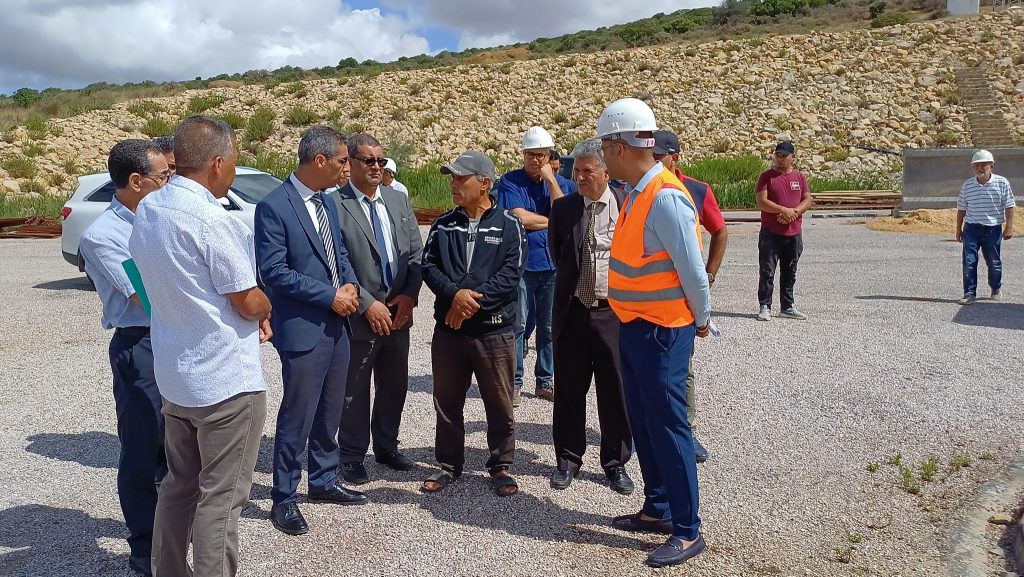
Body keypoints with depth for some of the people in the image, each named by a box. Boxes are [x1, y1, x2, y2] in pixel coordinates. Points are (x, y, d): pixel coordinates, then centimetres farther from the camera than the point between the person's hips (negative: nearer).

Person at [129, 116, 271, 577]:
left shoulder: (146, 210, 4)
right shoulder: (212, 220, -22)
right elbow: (250, 304, -16)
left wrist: (251, 315, 7)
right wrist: (266, 309, 7)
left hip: (174, 374, 8)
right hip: (226, 379, -8)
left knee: (179, 483, 20)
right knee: (222, 495, 4)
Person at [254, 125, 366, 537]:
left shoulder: (326, 201, 10)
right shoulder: (273, 206, -15)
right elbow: (274, 272, -18)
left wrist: (350, 285, -3)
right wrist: (331, 296, -17)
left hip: (337, 325, 8)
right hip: (302, 329, -8)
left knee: (330, 413, 18)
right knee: (297, 418, 2)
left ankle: (323, 482, 34)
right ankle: (284, 499, 18)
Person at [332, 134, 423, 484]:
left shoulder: (398, 200, 7)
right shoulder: (335, 204, -11)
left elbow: (416, 252, 8)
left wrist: (409, 294, -5)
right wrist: (367, 304, -16)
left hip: (398, 312, 6)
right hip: (359, 316, -5)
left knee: (395, 386, 17)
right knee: (355, 391, 9)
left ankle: (386, 447, 35)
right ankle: (353, 457, 26)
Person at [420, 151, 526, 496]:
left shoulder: (509, 226, -1)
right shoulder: (442, 225, 9)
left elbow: (511, 274, -10)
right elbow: (428, 266, 0)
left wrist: (473, 300, -17)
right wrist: (454, 293, -17)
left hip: (494, 330, -3)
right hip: (448, 328, 3)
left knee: (499, 404, 6)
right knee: (447, 403, 12)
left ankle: (501, 466, 23)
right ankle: (449, 465, 28)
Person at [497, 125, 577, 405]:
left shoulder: (560, 183, 9)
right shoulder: (510, 181, 0)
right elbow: (520, 218, -13)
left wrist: (550, 180, -8)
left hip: (553, 265, 3)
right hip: (521, 264, -3)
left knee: (549, 327, 9)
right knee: (517, 324, -1)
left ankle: (545, 381, 21)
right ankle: (514, 382, 9)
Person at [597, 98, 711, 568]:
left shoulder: (665, 198, -22)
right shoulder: (636, 193, 7)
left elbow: (693, 270, -19)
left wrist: (701, 320, -6)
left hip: (661, 331, -9)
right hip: (634, 327, 9)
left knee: (667, 427, 0)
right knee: (642, 423, 18)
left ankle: (687, 531, 15)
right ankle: (657, 510, 33)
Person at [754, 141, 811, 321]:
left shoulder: (799, 177, 10)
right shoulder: (767, 176, -2)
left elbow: (807, 200, 6)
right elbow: (761, 202, -12)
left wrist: (794, 212, -12)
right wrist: (783, 210, -20)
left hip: (794, 233, 4)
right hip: (770, 233, -4)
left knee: (789, 273, 11)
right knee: (767, 272, -4)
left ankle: (788, 307, 20)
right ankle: (765, 307, 2)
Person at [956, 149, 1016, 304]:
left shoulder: (1002, 183, -1)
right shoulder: (967, 185, 5)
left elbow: (1009, 206, -1)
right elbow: (961, 209, 11)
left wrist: (1009, 227, -7)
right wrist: (958, 229, 11)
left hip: (993, 229, -1)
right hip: (971, 228, 1)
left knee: (994, 262, 10)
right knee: (969, 262, -7)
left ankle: (996, 288, 32)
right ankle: (969, 293, -2)